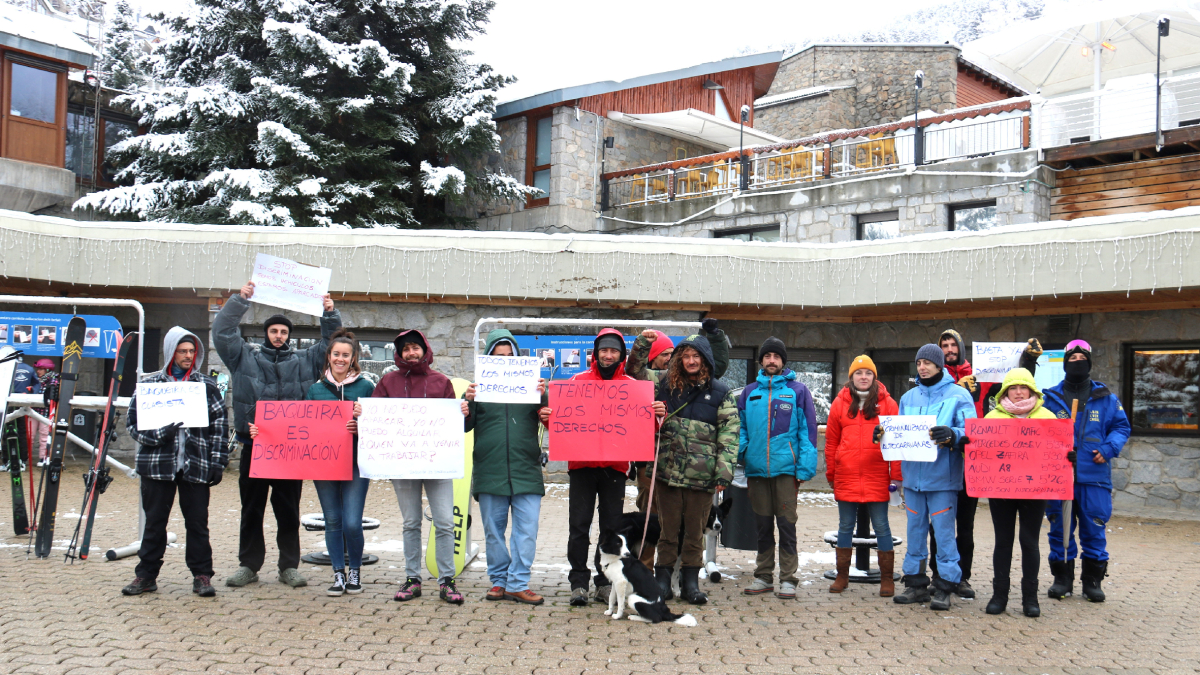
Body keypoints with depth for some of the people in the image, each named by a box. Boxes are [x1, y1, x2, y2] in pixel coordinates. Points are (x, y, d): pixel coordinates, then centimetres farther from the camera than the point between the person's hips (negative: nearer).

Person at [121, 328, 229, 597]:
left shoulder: (207, 386, 8)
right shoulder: (149, 384, 7)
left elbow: (220, 426, 7)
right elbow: (132, 422, 4)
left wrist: (218, 462, 0)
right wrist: (158, 435, -15)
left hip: (195, 465, 0)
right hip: (157, 465, 0)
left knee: (198, 522, 4)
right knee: (154, 522, 8)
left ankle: (202, 575, 13)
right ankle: (146, 575, 19)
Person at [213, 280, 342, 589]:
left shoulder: (304, 361, 14)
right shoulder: (245, 356, 10)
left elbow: (332, 345, 15)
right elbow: (223, 331, 2)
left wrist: (330, 315, 2)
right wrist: (240, 300, -5)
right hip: (254, 444, 0)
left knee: (289, 510, 6)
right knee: (251, 509, 7)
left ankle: (289, 566, 14)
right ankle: (249, 565, 17)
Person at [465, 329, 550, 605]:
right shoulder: (480, 386, 7)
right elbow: (465, 426, 5)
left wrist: (543, 397, -17)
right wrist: (468, 402, -13)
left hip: (526, 472, -1)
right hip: (489, 472, 1)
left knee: (527, 530, -2)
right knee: (494, 531, 9)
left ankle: (518, 583, 6)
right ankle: (499, 580, 21)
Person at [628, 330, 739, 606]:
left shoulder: (720, 392, 3)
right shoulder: (665, 382, 8)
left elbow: (729, 434, 0)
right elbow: (635, 372, 19)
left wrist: (724, 472, -8)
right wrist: (642, 345, 4)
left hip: (701, 475, -1)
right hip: (667, 470, 1)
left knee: (695, 530, 8)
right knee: (668, 528, 8)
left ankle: (690, 580, 19)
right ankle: (663, 579, 16)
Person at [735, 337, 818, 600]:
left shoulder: (798, 391, 2)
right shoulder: (749, 392, 12)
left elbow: (808, 430, -1)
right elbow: (741, 428, 15)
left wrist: (804, 467, -9)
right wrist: (739, 453, -4)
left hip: (786, 468, -3)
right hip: (756, 468, 3)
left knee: (786, 524, 0)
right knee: (763, 525, 12)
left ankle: (787, 579, 8)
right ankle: (763, 576, 21)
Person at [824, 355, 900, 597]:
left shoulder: (887, 403, 3)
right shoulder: (840, 403, 8)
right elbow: (831, 440, 10)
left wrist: (896, 475, -4)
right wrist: (831, 473, 8)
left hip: (877, 478, -2)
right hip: (846, 477, 2)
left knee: (881, 526, 2)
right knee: (845, 526, 9)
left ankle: (887, 578, 11)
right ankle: (842, 576, 19)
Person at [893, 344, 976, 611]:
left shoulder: (958, 395, -2)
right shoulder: (908, 397, 13)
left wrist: (952, 435, -31)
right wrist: (885, 433, -3)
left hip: (942, 477, -5)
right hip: (913, 475, 5)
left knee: (943, 531, -2)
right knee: (915, 530, 12)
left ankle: (945, 586, 8)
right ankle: (916, 584, 22)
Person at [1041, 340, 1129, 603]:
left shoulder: (1106, 398, 6)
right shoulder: (1052, 397, 6)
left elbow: (1121, 427, 10)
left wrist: (1109, 448, -7)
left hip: (1094, 475, 0)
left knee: (1094, 529, 4)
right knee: (1060, 528, 6)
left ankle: (1092, 580, 17)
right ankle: (1062, 579, 18)